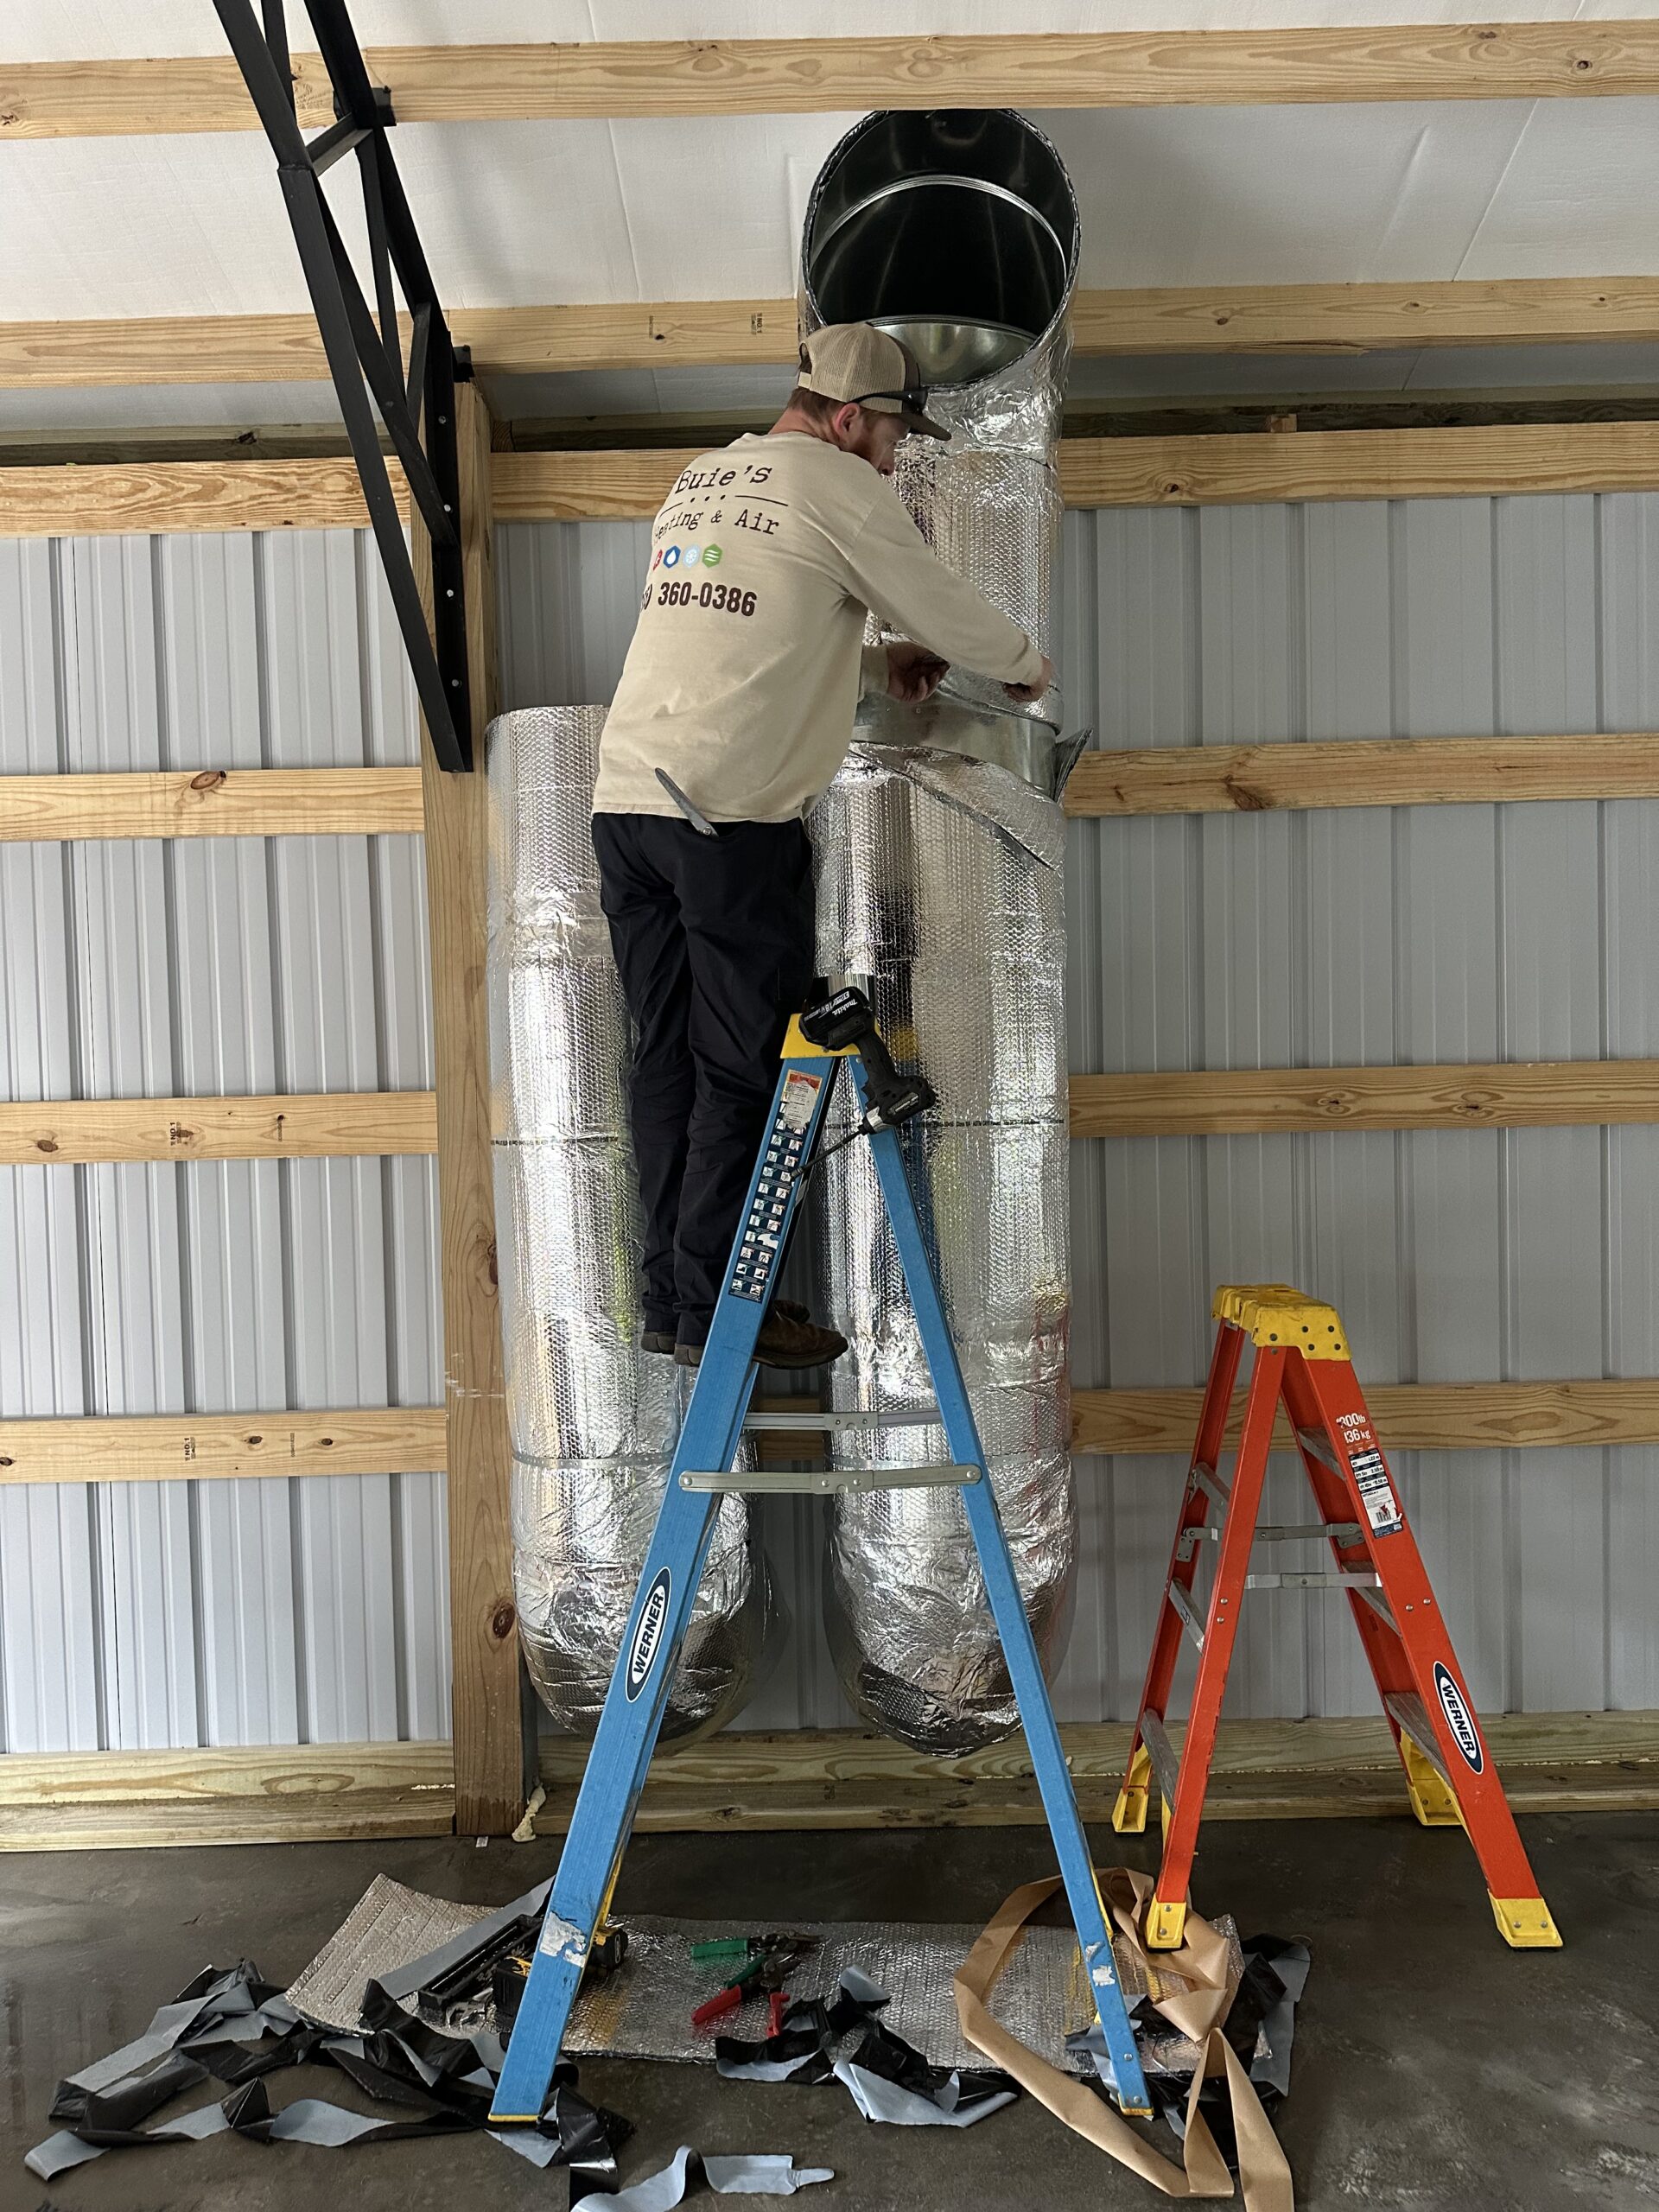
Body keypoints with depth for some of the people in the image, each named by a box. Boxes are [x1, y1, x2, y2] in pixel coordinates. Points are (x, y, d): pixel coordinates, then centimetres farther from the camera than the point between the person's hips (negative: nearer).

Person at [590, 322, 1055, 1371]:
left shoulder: (701, 479, 24)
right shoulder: (840, 488, 0)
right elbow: (946, 609, 5)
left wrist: (879, 662, 28)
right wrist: (1026, 663, 24)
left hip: (628, 801, 8)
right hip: (733, 814, -8)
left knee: (669, 1059, 10)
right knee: (745, 1068, -1)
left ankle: (671, 1299, 16)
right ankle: (713, 1310, 3)